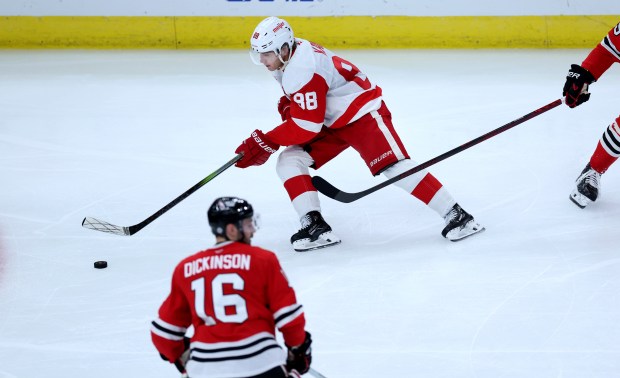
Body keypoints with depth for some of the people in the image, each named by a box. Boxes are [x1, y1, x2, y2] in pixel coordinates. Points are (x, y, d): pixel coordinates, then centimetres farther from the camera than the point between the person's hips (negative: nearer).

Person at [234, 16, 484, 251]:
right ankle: (315, 227, -11)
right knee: (289, 161, -6)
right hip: (331, 123, 10)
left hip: (363, 113, -10)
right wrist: (288, 104, 1)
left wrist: (266, 143, -25)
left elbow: (306, 125, -29)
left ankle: (455, 216, -15)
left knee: (394, 166, -21)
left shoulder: (302, 69, -29)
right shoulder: (288, 55, 0)